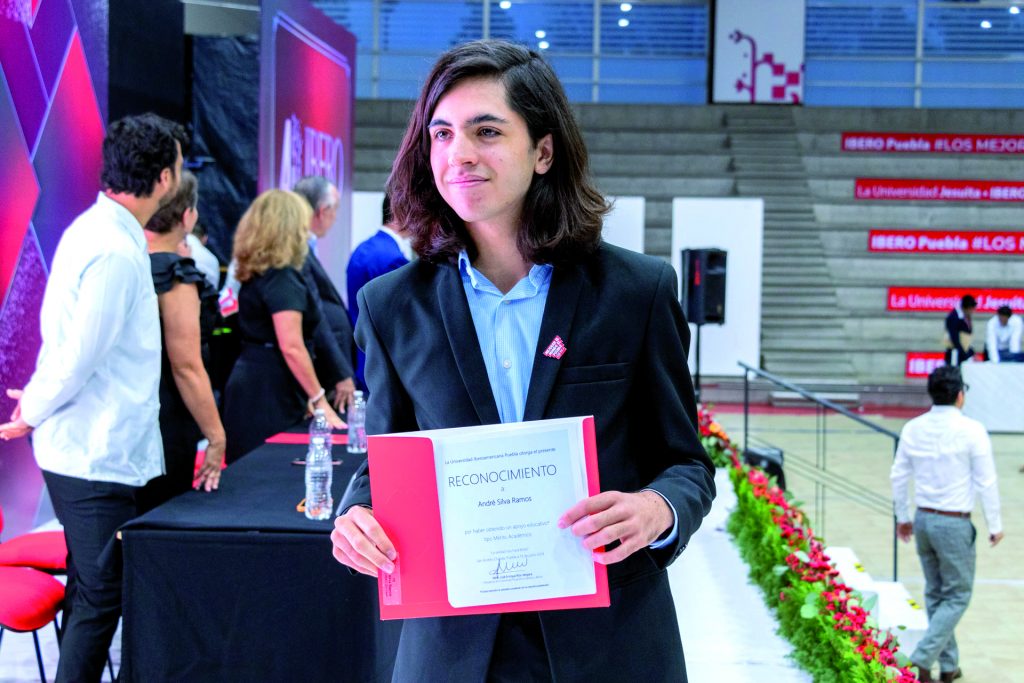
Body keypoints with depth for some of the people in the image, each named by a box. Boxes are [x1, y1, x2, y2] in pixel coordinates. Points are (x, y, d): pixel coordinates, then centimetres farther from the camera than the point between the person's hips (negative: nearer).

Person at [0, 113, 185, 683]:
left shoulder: (95, 229, 10)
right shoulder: (116, 252, -23)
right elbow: (79, 357, -22)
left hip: (81, 447, 10)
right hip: (100, 458, -10)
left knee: (91, 590, 20)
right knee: (100, 598, 1)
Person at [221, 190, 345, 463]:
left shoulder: (254, 275, 13)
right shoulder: (282, 279, -15)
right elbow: (292, 348, -21)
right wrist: (319, 400, -17)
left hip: (248, 383, 9)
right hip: (271, 392, -9)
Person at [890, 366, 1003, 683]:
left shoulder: (913, 428, 1)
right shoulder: (971, 430, -14)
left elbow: (898, 475, 7)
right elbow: (986, 482, -11)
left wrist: (902, 516, 20)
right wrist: (995, 525, 0)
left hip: (923, 519, 6)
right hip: (955, 524, -5)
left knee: (935, 594, 18)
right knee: (957, 597, 8)